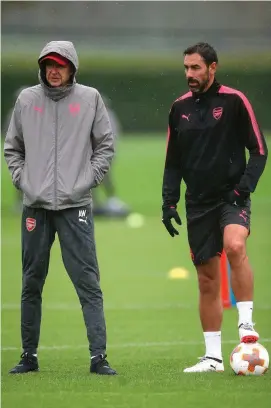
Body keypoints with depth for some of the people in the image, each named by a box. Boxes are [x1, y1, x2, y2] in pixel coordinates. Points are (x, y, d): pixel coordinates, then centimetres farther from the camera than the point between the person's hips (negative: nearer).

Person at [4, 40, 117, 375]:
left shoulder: (89, 99, 3)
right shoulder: (27, 100, 7)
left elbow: (105, 146, 7)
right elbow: (12, 147, 15)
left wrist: (88, 180, -3)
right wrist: (21, 180, 3)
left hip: (75, 206, -2)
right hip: (35, 206, 2)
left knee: (88, 282, -6)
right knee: (31, 284, 8)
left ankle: (98, 356, -7)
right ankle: (29, 355, 16)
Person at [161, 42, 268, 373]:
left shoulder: (234, 101, -4)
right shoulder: (180, 108, 9)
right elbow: (173, 162, 16)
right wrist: (168, 202, 8)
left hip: (231, 197, -4)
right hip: (198, 203, 4)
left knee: (235, 246, -34)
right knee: (207, 281, 4)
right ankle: (213, 357, 10)